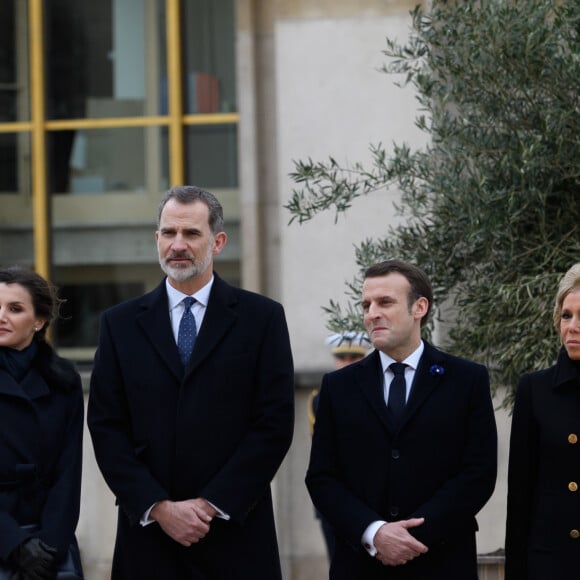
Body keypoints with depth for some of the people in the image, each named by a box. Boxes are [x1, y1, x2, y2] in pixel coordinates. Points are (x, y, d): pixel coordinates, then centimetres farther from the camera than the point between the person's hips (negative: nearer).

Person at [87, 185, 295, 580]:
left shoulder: (262, 318, 4)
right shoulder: (121, 324, 8)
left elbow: (275, 424, -2)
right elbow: (107, 428, 4)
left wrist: (213, 504, -9)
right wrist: (159, 508, -8)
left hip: (235, 536, -1)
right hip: (148, 534, 1)